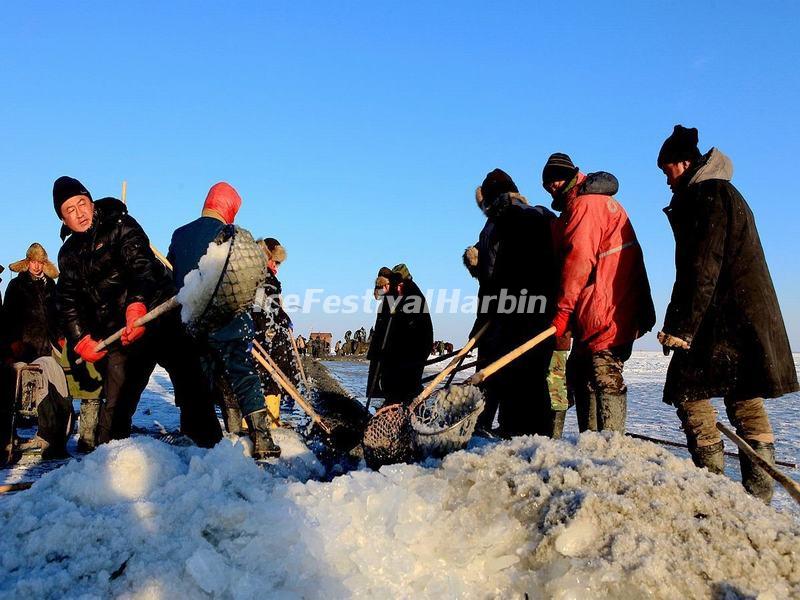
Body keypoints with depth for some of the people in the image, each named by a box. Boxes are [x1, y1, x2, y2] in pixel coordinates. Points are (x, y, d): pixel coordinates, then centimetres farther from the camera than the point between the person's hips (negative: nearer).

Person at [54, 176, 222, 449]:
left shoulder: (120, 225, 0)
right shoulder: (69, 254, 16)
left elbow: (140, 263, -17)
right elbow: (68, 302, 12)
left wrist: (137, 304, -34)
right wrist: (81, 339, -4)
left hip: (157, 316, -4)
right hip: (118, 335, 5)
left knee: (190, 385, -11)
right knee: (116, 401, 7)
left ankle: (211, 445, -8)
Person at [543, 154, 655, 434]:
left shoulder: (583, 203, -8)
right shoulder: (601, 201, 26)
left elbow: (579, 258, -19)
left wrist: (564, 308, -20)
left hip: (605, 311, -11)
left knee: (604, 377, -11)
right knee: (580, 374, 13)